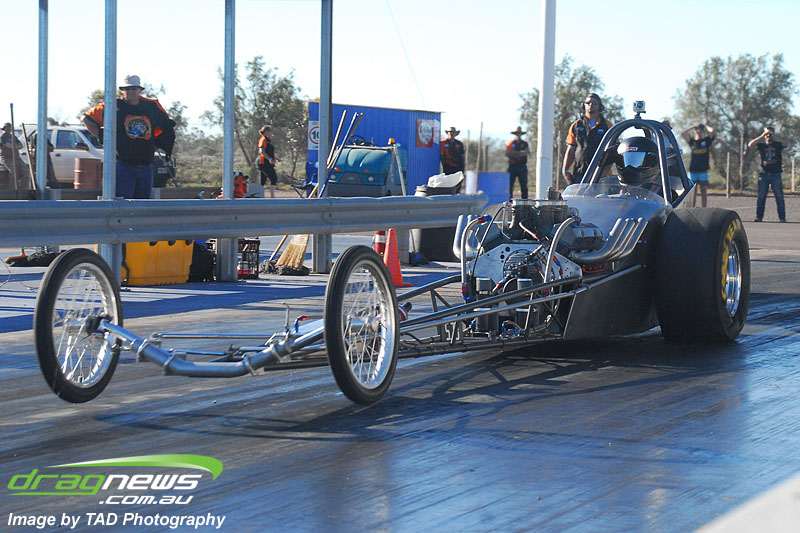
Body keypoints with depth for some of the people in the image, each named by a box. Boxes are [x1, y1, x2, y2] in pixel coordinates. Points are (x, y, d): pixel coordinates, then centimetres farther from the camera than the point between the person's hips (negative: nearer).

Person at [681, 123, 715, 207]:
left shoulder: (706, 140, 7)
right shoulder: (692, 141, 9)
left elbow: (712, 131, -8)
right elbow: (683, 134, -2)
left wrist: (705, 126, 10)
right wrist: (693, 127, 7)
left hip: (703, 170, -1)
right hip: (693, 170, 1)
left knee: (703, 191, 2)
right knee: (693, 192, 2)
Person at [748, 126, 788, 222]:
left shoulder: (778, 145, 7)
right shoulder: (762, 145, 10)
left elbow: (786, 143, -13)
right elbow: (750, 145, -6)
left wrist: (775, 136, -15)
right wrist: (761, 136, -11)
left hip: (776, 175, -1)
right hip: (764, 174, 1)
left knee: (779, 197, -3)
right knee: (761, 197, 0)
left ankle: (782, 217, -3)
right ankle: (759, 217, 1)